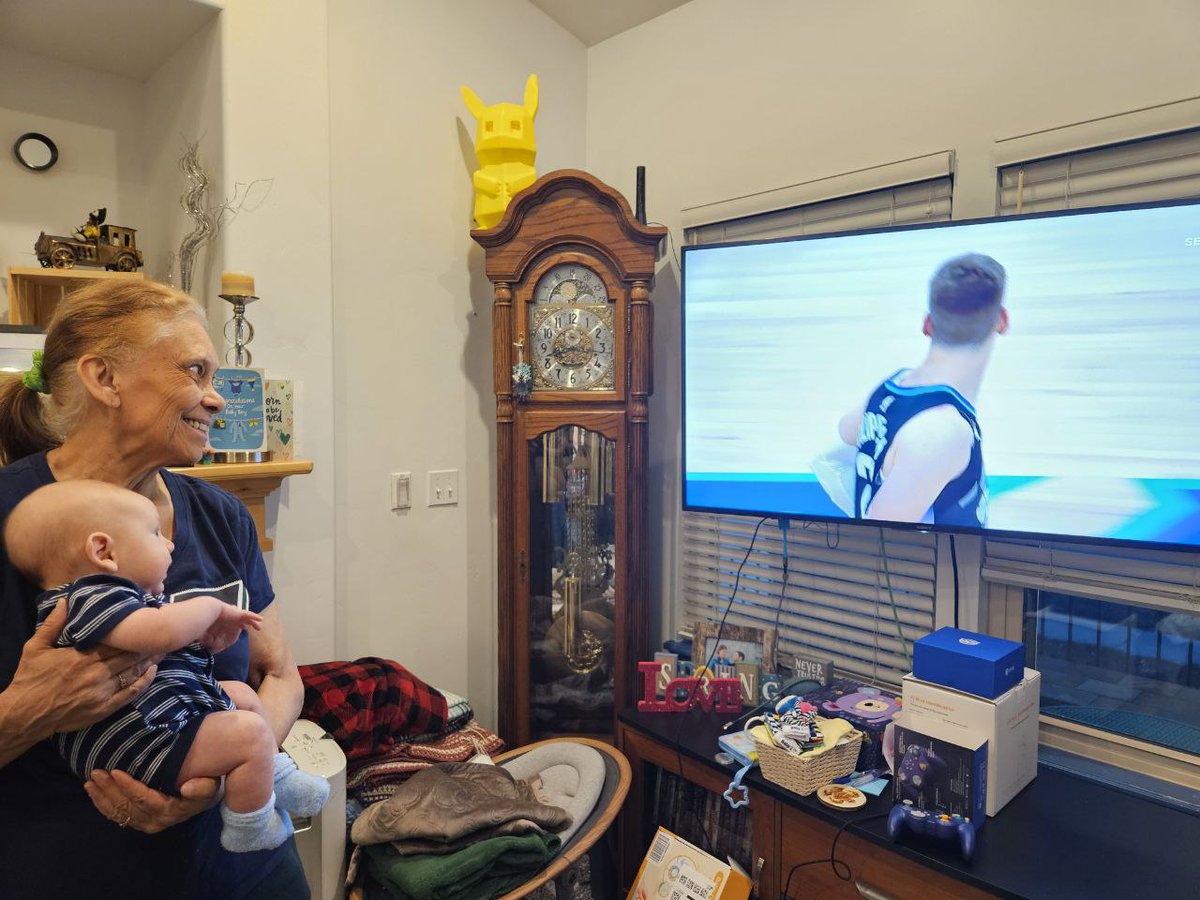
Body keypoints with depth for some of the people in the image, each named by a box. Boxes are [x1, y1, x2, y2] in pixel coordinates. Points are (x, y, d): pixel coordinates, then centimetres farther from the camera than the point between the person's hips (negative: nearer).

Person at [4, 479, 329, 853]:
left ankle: (276, 777, 31)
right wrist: (211, 607, -20)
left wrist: (210, 637, 3)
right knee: (250, 733, -20)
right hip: (140, 743, -12)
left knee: (241, 694, 22)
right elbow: (161, 631, -40)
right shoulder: (90, 598, -20)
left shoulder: (120, 597, 15)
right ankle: (247, 830, 0)